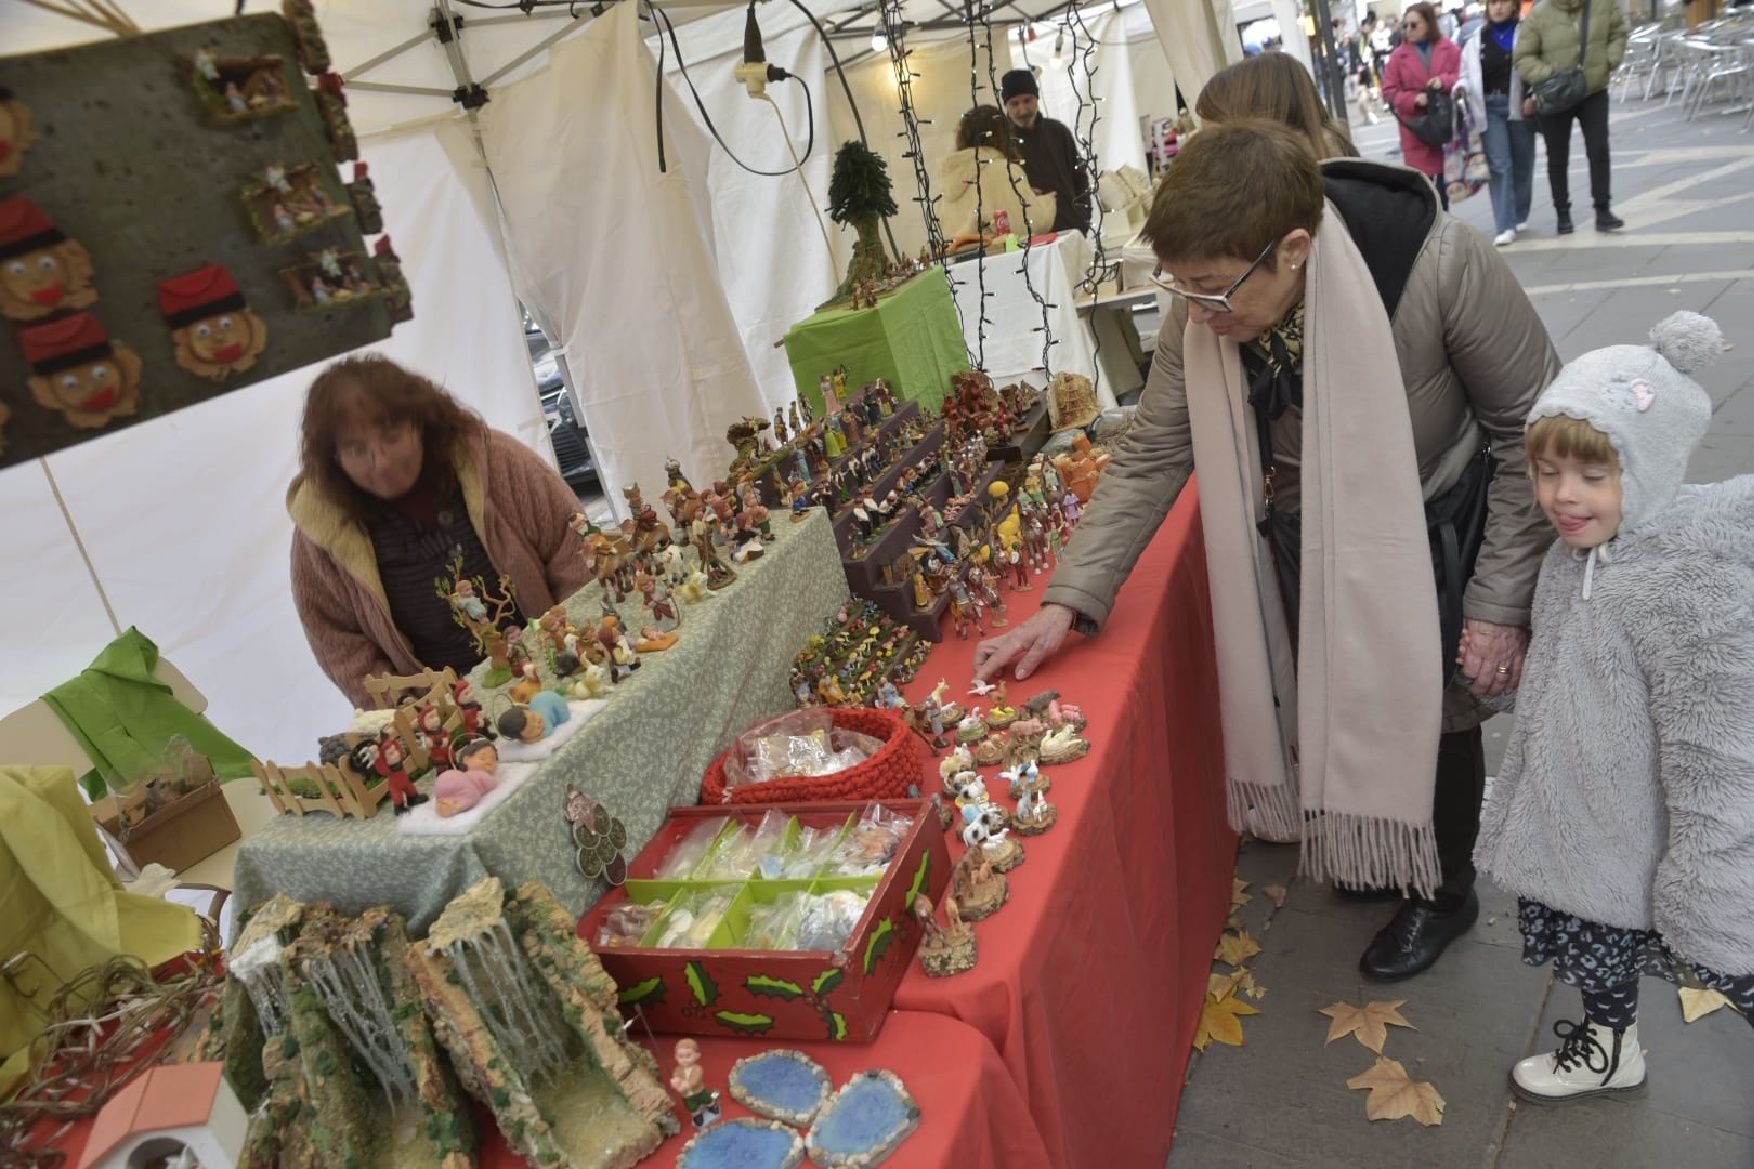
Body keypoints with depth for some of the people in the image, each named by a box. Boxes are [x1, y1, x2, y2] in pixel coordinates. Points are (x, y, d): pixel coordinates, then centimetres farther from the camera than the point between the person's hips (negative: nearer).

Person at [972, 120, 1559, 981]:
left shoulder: (1440, 265, -31)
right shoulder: (1205, 312, -20)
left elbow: (1531, 429, -17)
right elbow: (1151, 456, -11)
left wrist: (1500, 601, -16)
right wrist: (1068, 601, -16)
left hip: (1430, 533, -3)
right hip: (1305, 534, 4)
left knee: (1432, 715, 13)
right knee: (1333, 708, 18)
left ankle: (1443, 889, 42)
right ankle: (1370, 852, 49)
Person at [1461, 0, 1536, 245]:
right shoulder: (1476, 40, 8)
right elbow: (1466, 75, 12)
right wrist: (1460, 88, -9)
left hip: (1520, 106, -1)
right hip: (1489, 108, 1)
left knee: (1522, 166, 10)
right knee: (1499, 165, -8)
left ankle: (1519, 217, 28)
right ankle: (1506, 226, -11)